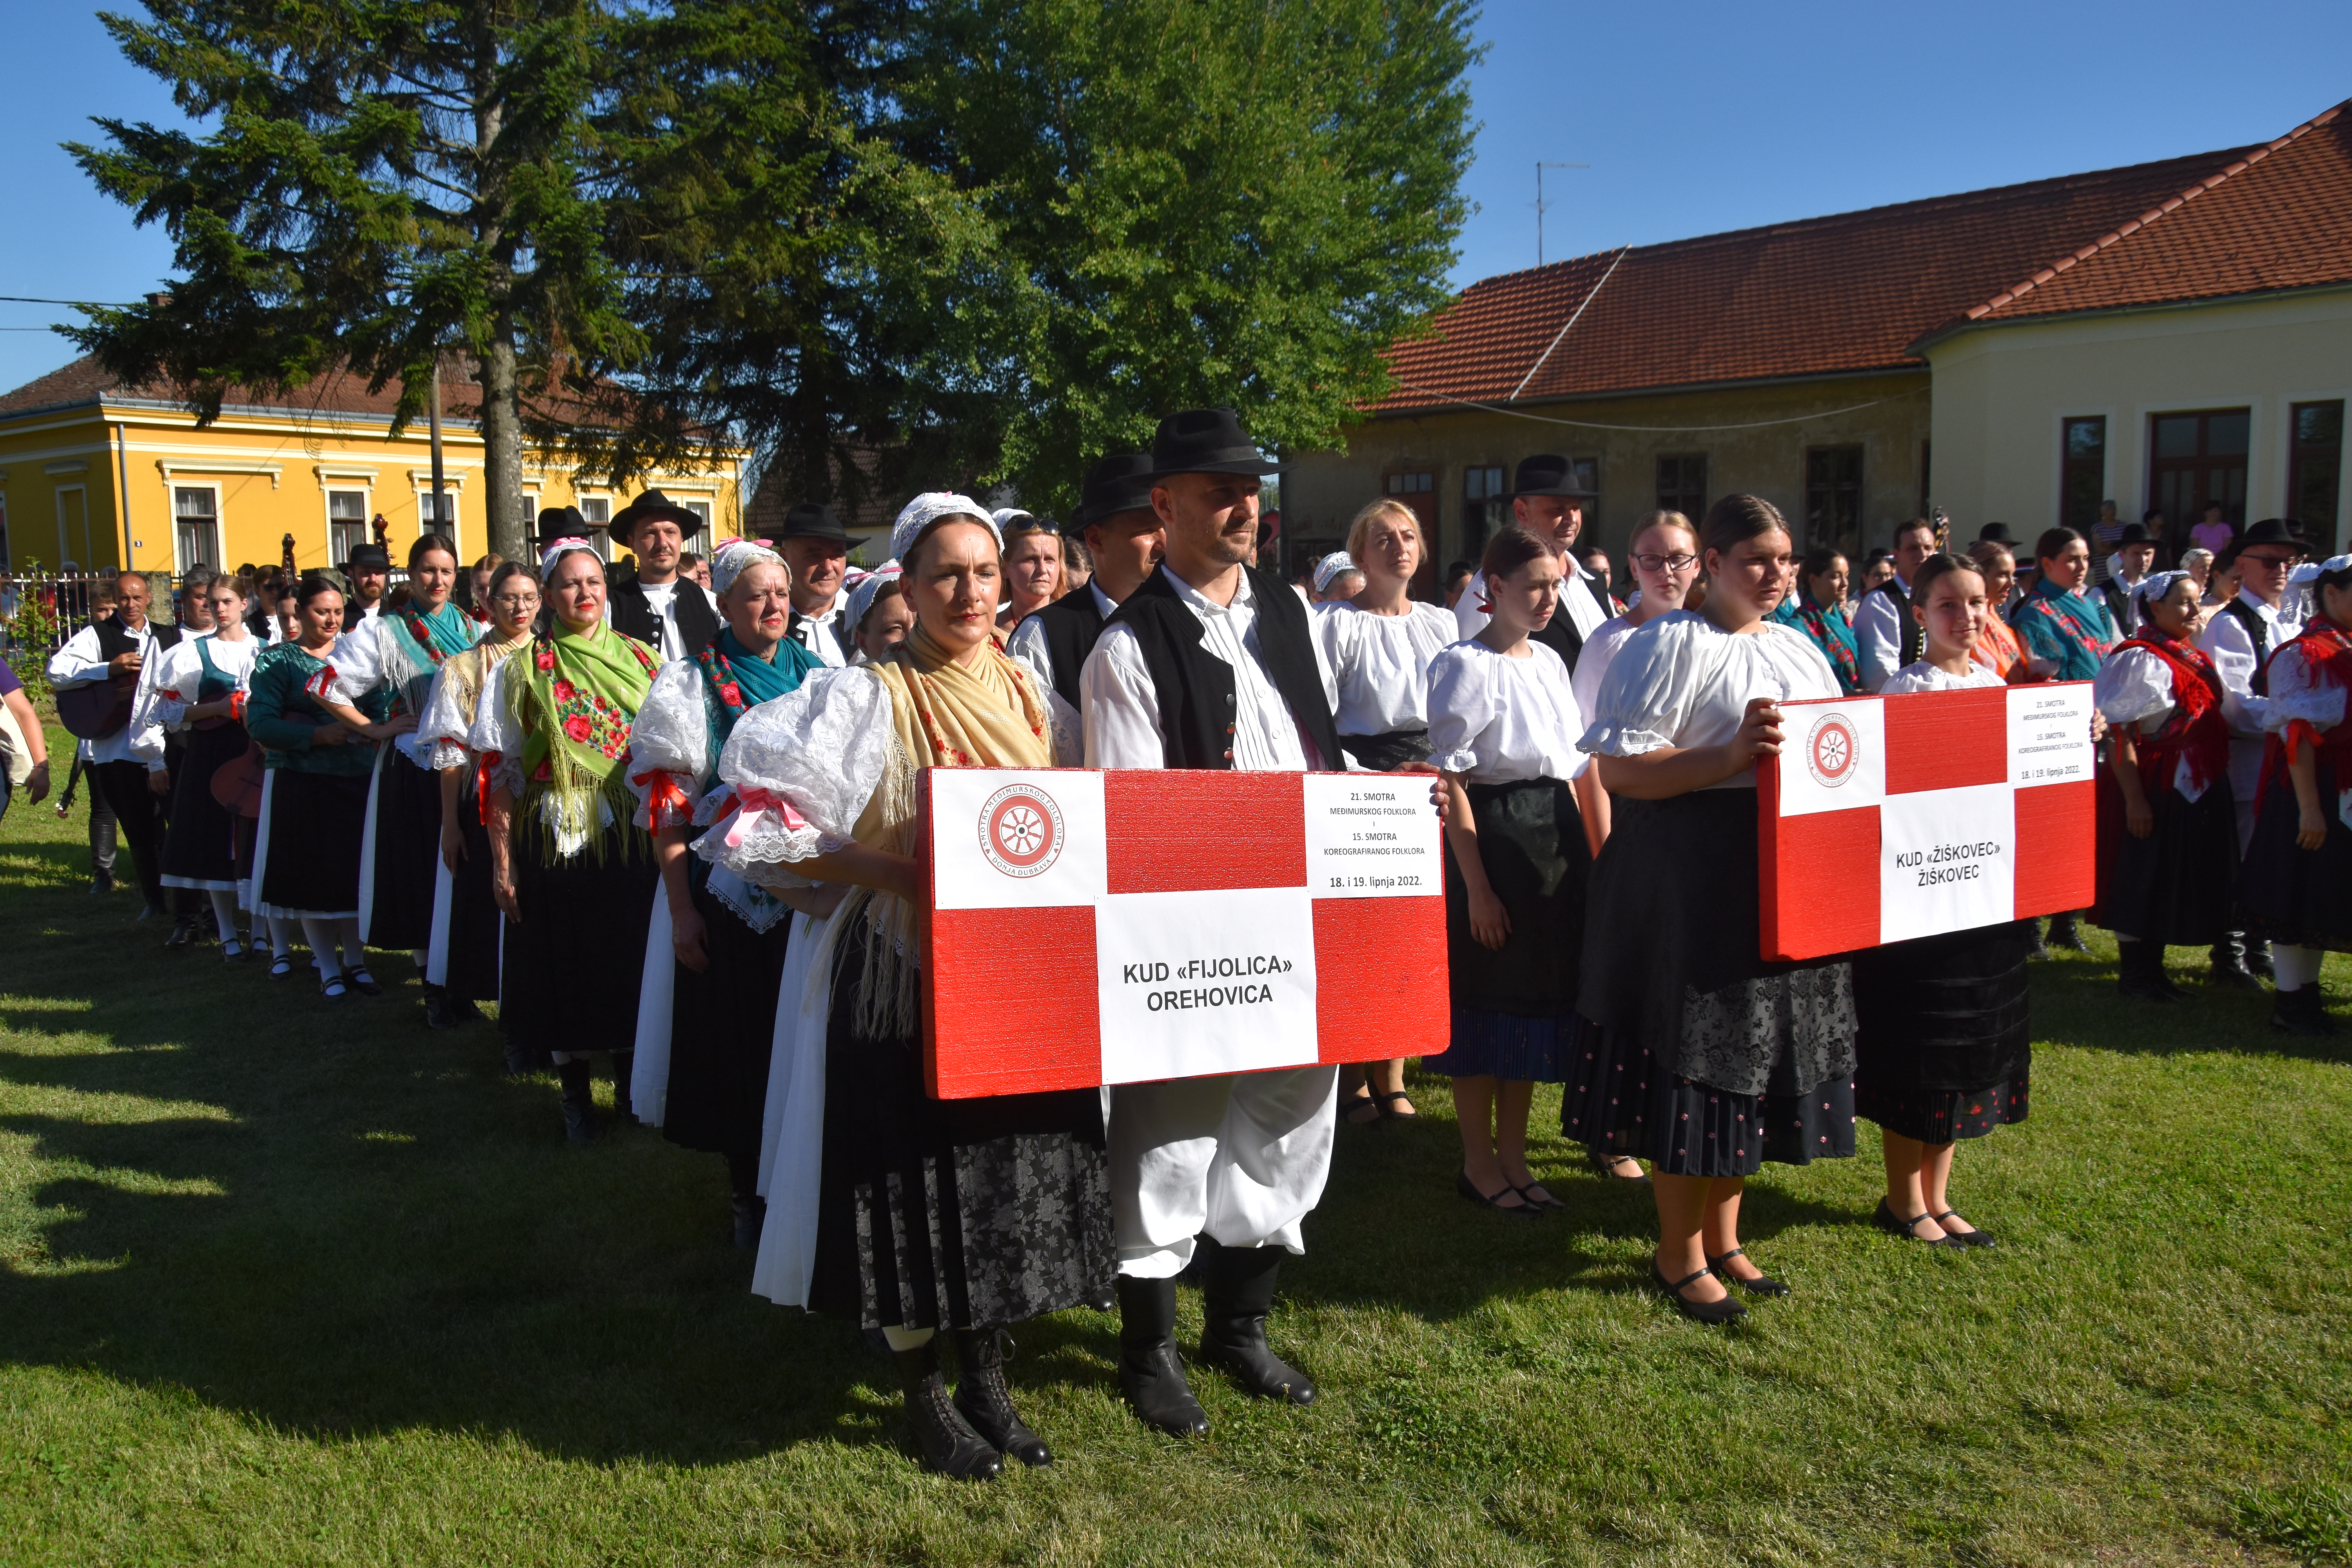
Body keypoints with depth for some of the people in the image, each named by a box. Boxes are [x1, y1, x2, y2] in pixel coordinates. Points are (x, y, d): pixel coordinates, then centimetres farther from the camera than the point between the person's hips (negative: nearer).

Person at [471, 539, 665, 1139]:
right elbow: (499, 774, -2)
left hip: (630, 840, 2)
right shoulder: (521, 672, 0)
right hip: (556, 841, -1)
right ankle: (576, 1095, 23)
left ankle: (629, 1084, 26)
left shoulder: (641, 661, 6)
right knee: (565, 969, 6)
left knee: (629, 961, 8)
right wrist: (502, 863, -6)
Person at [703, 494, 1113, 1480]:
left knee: (1013, 1170, 11)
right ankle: (925, 1392, 25)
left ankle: (986, 1377, 30)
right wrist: (893, 871, -22)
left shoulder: (1022, 691, 8)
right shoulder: (869, 699, -10)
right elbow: (766, 826, -15)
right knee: (920, 1184, 3)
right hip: (905, 977, -5)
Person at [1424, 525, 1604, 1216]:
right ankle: (1479, 1164, 16)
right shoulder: (1465, 665, -10)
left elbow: (1573, 766, 17)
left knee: (1538, 996, 12)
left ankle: (1513, 1155, 24)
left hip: (1556, 838, 7)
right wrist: (1476, 884, -18)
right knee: (1489, 997, 1)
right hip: (1492, 838, -7)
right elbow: (1451, 782, -14)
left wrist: (1587, 856, 10)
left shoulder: (1550, 662, 12)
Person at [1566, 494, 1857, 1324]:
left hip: (1788, 875, 8)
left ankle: (1722, 1237, 28)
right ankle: (1678, 1254, 15)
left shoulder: (1799, 649, 16)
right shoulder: (1669, 645, -8)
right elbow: (1619, 767, -16)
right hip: (1691, 878, -7)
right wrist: (1732, 758, -24)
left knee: (1757, 1055, 13)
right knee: (1696, 1058, -2)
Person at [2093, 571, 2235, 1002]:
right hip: (2153, 789, -9)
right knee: (2142, 882, 1)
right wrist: (2135, 798, -22)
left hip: (2199, 788, 9)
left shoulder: (2196, 658, 12)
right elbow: (2118, 733, -18)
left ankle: (2153, 970, 25)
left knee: (2179, 882, 14)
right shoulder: (2137, 659, -14)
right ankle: (2133, 974, 13)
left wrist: (2215, 780, 14)